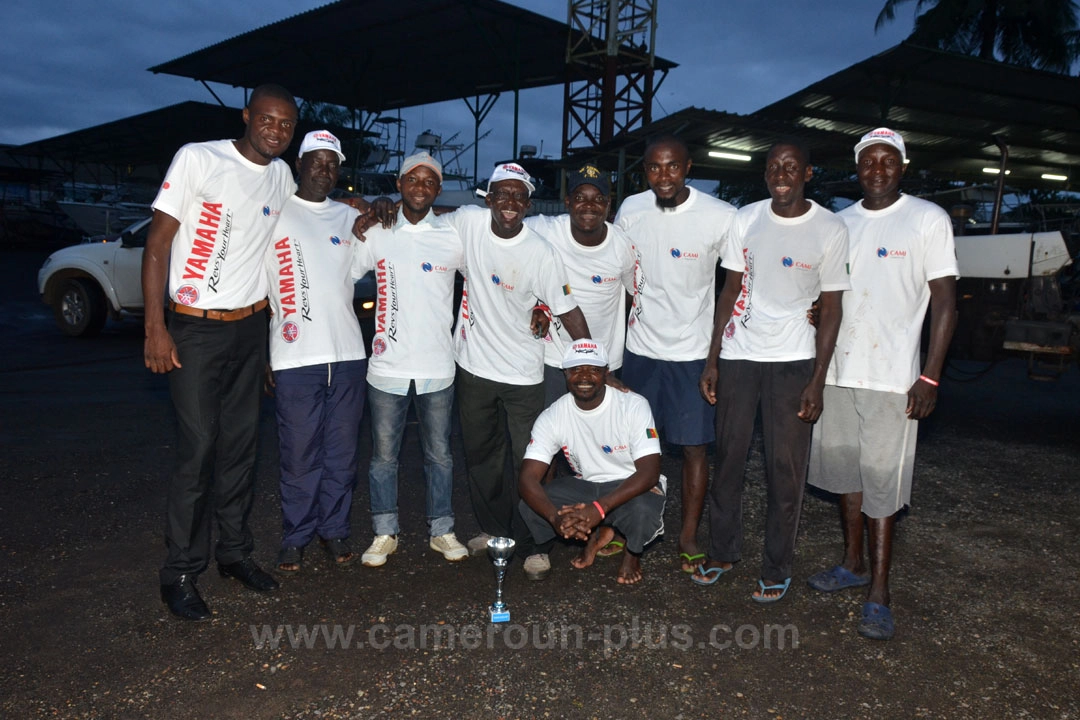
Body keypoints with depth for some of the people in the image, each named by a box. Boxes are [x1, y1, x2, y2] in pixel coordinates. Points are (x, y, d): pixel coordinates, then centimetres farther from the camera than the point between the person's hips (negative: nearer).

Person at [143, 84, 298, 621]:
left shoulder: (281, 175, 9)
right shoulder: (198, 158, -7)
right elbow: (157, 242, -8)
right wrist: (155, 328, -13)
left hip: (250, 327, 5)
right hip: (195, 328, -5)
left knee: (241, 445, 9)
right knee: (198, 448, -5)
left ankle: (235, 551, 23)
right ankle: (181, 572, 8)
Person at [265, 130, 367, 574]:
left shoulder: (350, 218, 15)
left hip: (348, 353, 4)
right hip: (296, 355, -3)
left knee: (343, 451, 9)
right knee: (299, 453, 2)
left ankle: (335, 530, 23)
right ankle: (296, 537, 17)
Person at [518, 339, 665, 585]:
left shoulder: (634, 405, -21)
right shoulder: (552, 417, -15)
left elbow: (649, 472, -27)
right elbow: (528, 478, -21)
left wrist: (599, 508, -41)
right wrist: (555, 517, -42)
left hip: (632, 486, -3)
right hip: (586, 486, 3)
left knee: (643, 510, -38)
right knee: (530, 507, -22)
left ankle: (633, 553, 2)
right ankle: (598, 533, 8)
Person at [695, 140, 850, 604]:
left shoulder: (830, 230, -3)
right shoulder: (745, 220, 5)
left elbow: (832, 309, -2)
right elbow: (731, 291, 7)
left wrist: (818, 380, -8)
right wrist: (712, 360, 2)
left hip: (793, 361, -2)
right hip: (737, 355, 3)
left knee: (785, 470, 3)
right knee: (728, 459, 8)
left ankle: (777, 569, 18)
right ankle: (723, 551, 25)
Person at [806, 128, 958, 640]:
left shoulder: (929, 219, -2)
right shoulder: (838, 224, 11)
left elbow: (944, 301, -5)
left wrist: (930, 377, -12)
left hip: (892, 378, -5)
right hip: (836, 372, 5)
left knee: (881, 483, -2)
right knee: (845, 472, 13)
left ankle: (879, 593, 7)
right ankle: (853, 564, 30)